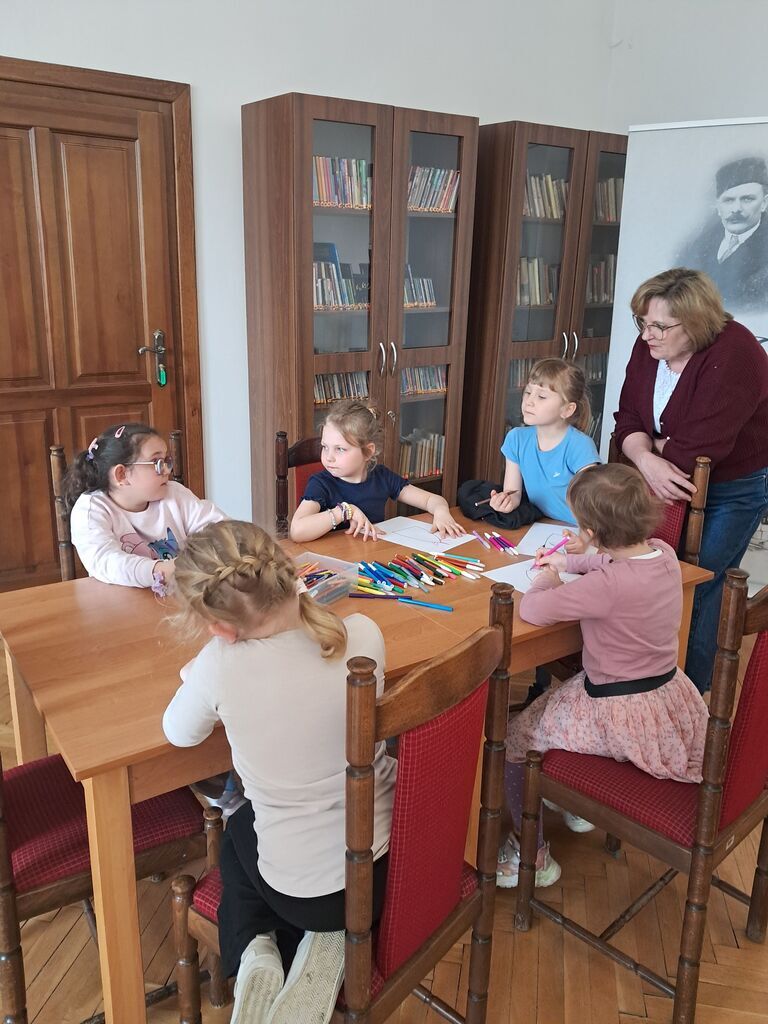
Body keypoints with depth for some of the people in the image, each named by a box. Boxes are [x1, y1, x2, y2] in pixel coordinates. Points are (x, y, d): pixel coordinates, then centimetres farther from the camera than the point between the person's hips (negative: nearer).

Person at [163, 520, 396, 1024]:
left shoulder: (220, 664, -26)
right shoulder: (364, 634, -17)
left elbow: (179, 734, -4)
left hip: (299, 886, -2)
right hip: (385, 863, 3)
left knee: (238, 831, 34)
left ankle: (254, 955, 13)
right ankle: (327, 944, 14)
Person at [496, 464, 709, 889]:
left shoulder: (607, 586, -32)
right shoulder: (663, 553, -6)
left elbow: (531, 609, -27)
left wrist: (546, 580, -7)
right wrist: (568, 562, 19)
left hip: (622, 716, -9)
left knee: (513, 737, 6)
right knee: (559, 690, 33)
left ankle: (533, 855, 20)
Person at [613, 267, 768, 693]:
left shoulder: (732, 357, -27)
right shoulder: (649, 347, -6)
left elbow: (695, 448, -32)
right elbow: (628, 421, -7)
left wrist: (654, 445, -17)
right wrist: (646, 459, -26)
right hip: (677, 481, 6)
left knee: (696, 590, -2)